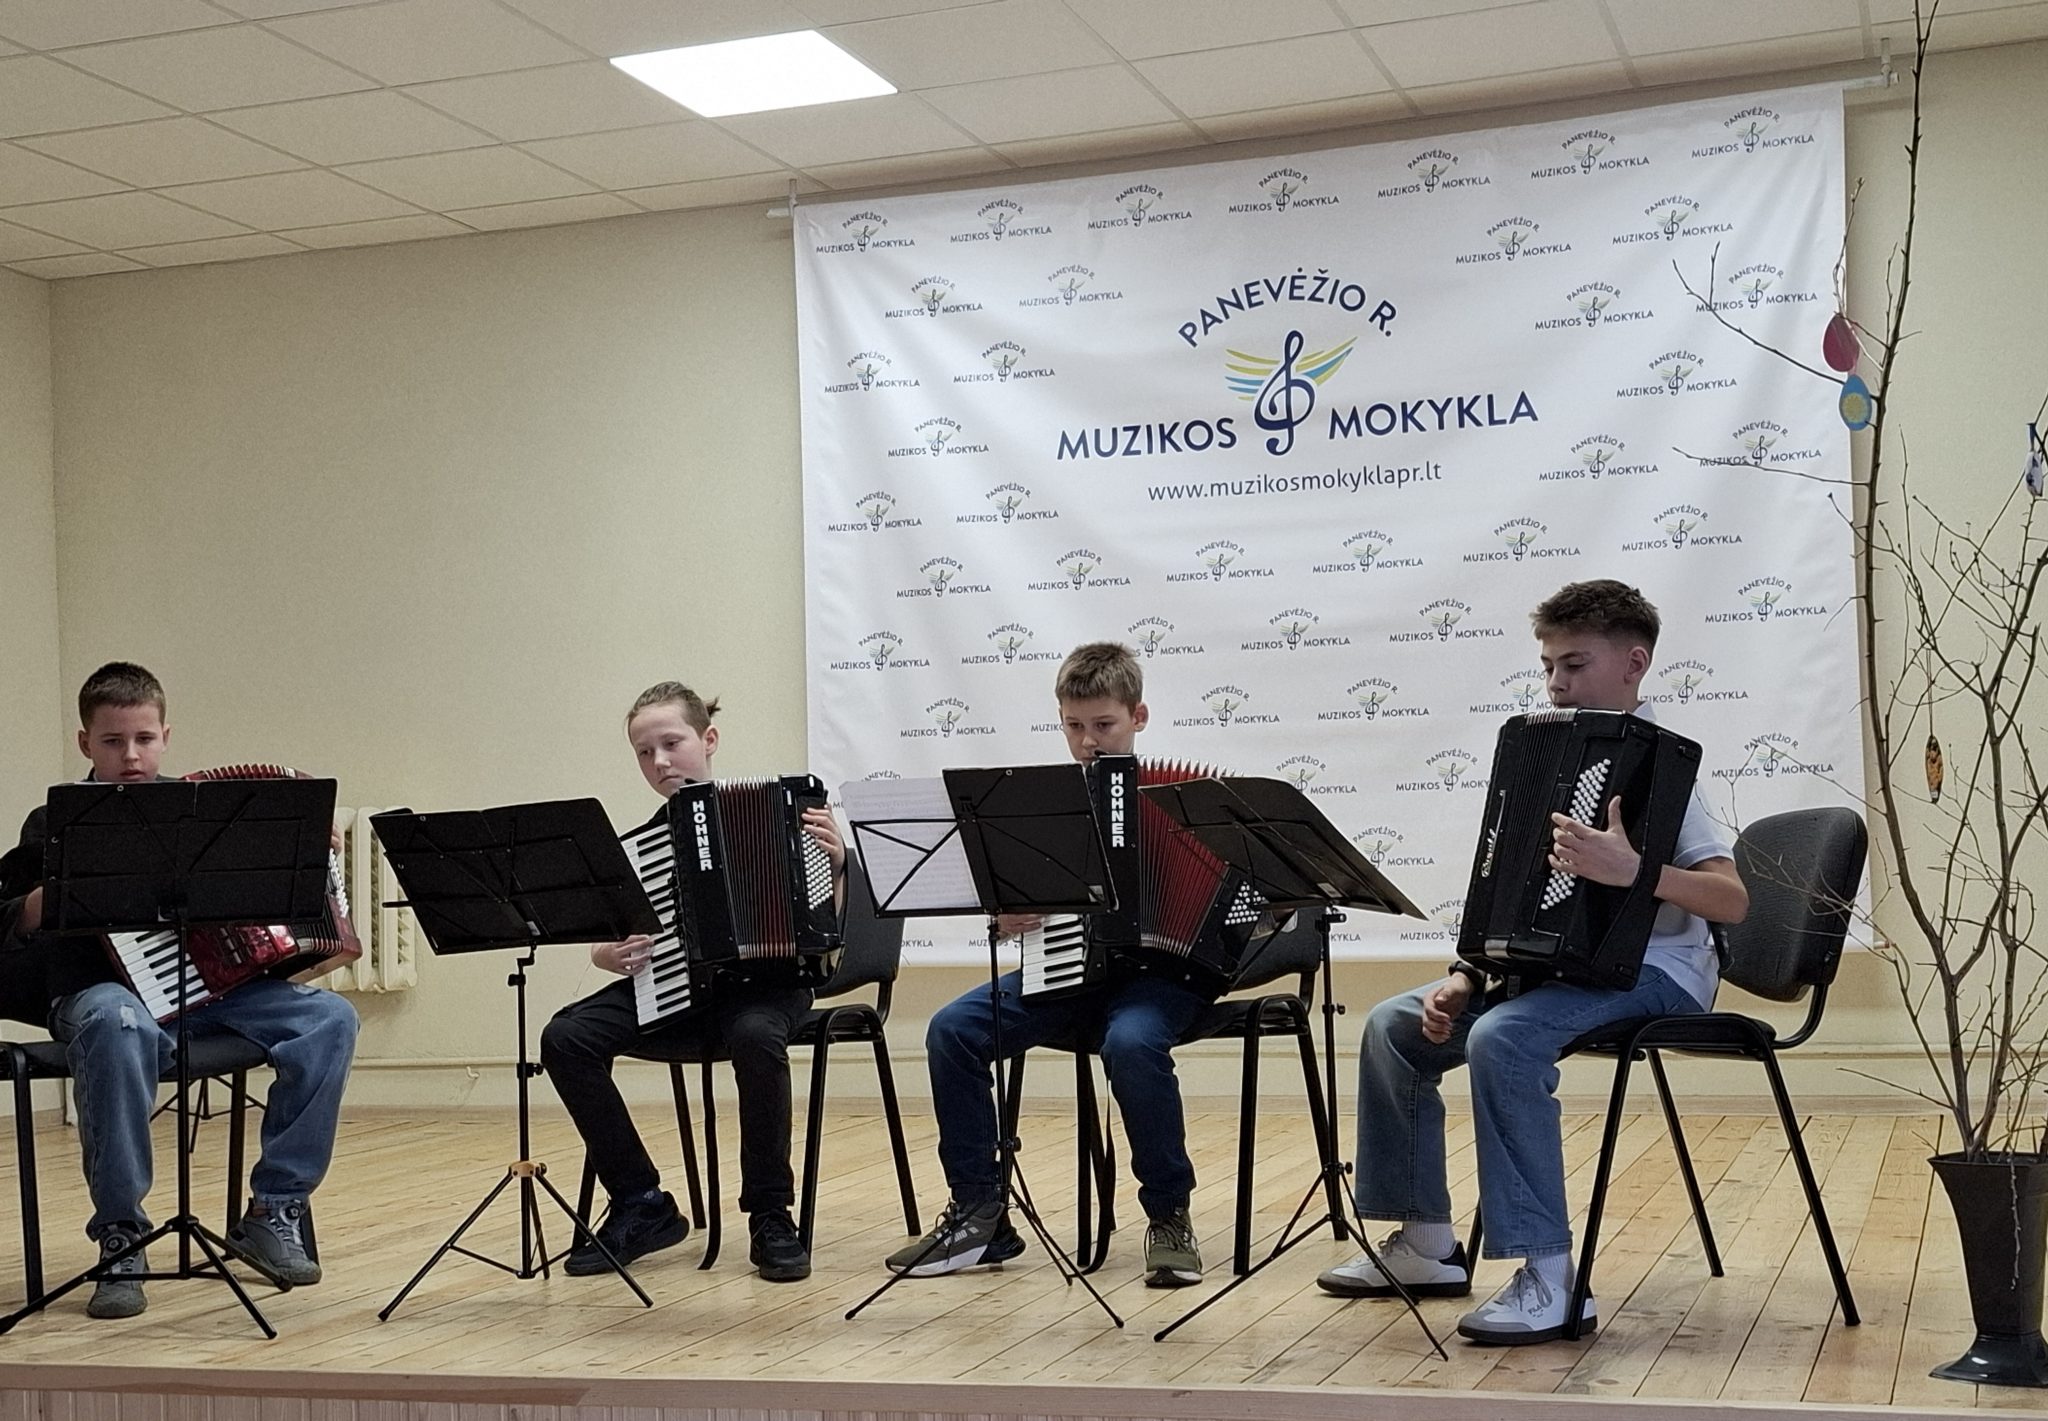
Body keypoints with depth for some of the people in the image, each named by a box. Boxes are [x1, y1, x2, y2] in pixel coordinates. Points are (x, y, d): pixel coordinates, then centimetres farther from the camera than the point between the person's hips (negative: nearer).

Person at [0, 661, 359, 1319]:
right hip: (107, 989, -4)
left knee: (330, 1017, -21)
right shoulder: (56, 824, 4)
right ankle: (120, 1235, -27)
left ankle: (274, 1210, -11)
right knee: (118, 1026, -42)